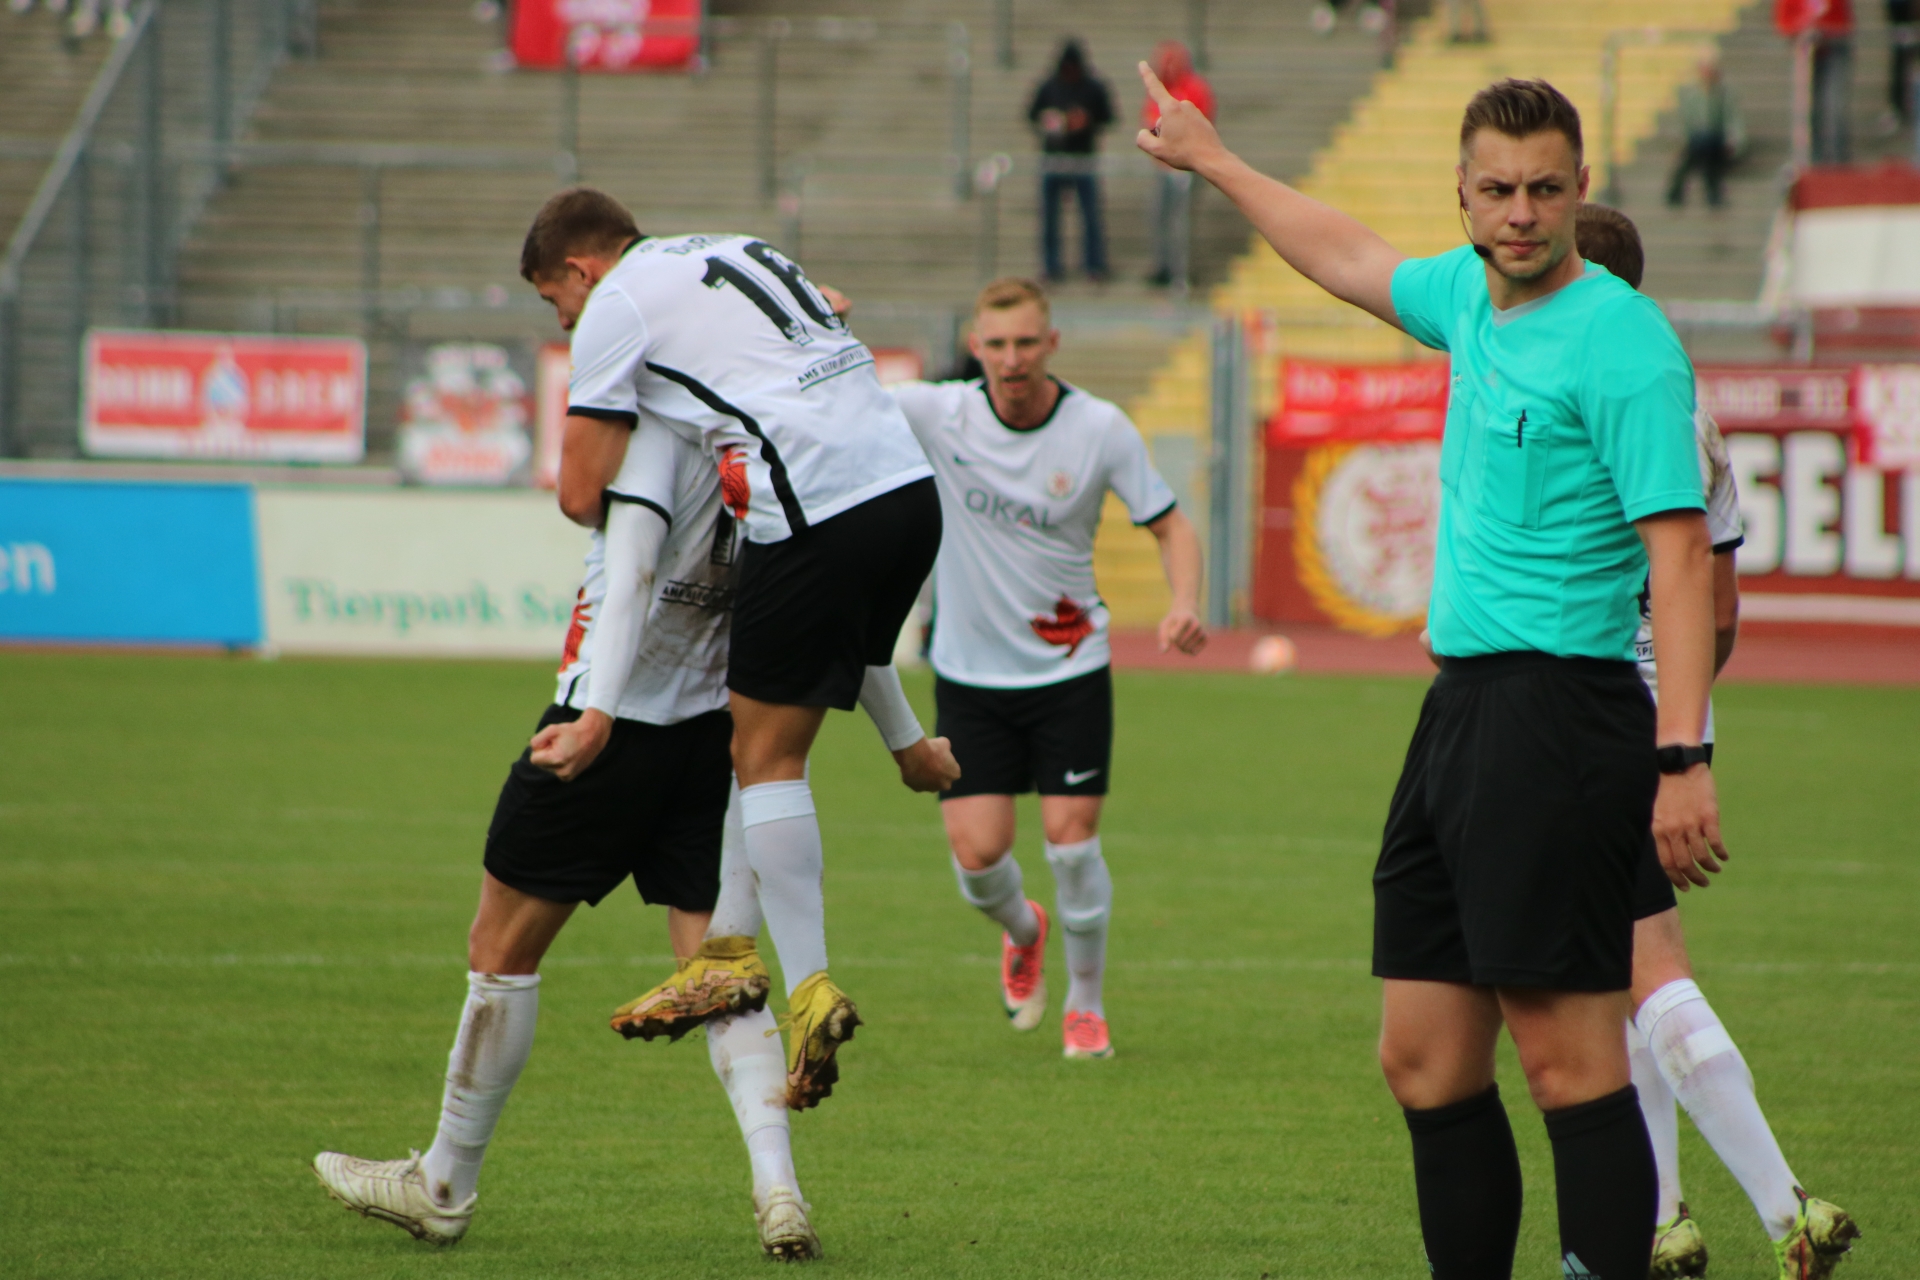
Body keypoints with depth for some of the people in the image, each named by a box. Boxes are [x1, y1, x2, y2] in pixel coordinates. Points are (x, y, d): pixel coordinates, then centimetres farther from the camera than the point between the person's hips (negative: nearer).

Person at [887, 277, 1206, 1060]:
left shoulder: (1100, 429, -10)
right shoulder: (938, 415, -9)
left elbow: (1169, 525, -2)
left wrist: (1184, 605, -21)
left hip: (1070, 666, -1)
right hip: (969, 672, 1)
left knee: (1071, 838, -8)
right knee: (977, 852, -6)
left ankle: (1085, 1002, 15)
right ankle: (1022, 933, 30)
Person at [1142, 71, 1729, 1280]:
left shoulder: (1623, 341, -12)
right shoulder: (1469, 295, 13)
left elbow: (1681, 554, -18)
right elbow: (1350, 256, 36)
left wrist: (1684, 757, -26)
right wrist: (1215, 162, 48)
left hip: (1557, 714, -9)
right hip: (1460, 711, 9)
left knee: (1569, 1060, -12)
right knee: (1426, 1062, 9)